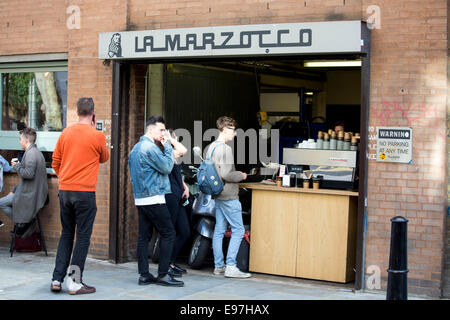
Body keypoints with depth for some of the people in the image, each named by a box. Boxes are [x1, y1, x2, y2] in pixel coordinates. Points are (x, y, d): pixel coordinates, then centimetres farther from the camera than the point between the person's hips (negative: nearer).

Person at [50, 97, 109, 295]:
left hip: (64, 190, 5)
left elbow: (55, 162, 12)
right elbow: (104, 158, 12)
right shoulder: (97, 136, -7)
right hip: (85, 192, -5)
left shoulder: (66, 133, 6)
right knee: (83, 236, 2)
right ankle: (75, 282, 2)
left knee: (66, 234, 15)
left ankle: (57, 279, 13)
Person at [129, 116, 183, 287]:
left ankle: (144, 274, 10)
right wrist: (167, 146, -4)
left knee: (144, 235, 8)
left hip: (140, 199, 10)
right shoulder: (150, 147, -14)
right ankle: (163, 274, -4)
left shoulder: (136, 147, 17)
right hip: (154, 198, -10)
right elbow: (167, 167, -13)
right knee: (168, 234, -4)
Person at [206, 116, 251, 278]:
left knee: (219, 230, 11)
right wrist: (241, 176, -6)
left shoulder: (210, 147, 12)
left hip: (217, 195, 10)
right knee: (238, 230, -4)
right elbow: (225, 174, -24)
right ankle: (231, 266, -7)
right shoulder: (225, 149, -18)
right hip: (228, 195, -10)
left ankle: (218, 265, 15)